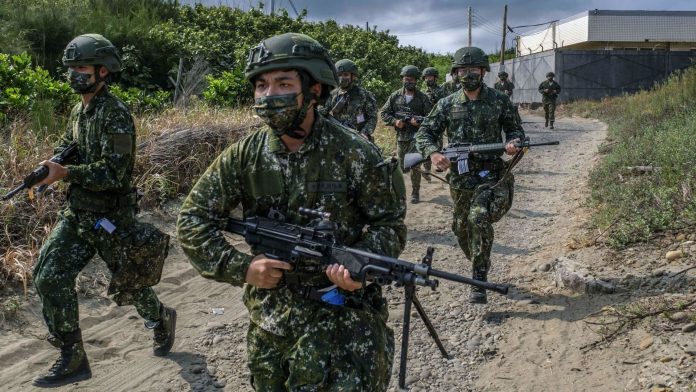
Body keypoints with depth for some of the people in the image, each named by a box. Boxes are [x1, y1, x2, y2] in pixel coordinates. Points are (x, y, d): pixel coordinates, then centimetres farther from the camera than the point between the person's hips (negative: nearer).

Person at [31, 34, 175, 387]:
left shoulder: (115, 114, -18)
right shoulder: (78, 111, 9)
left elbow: (113, 171, -23)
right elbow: (66, 147, 18)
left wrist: (66, 173, -27)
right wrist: (51, 165, -4)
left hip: (110, 215, -8)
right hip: (76, 212, 8)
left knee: (130, 281, 10)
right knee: (50, 278, -3)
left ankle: (161, 320, 41)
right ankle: (72, 359, 6)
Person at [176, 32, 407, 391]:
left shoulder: (354, 154, -13)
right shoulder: (244, 156, -5)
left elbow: (389, 223, -4)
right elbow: (193, 219, 0)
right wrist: (241, 267, -11)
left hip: (346, 313, -3)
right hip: (271, 314, 4)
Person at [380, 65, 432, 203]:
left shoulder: (422, 98, 0)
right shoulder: (395, 96, 5)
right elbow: (383, 113, 7)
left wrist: (419, 122, -18)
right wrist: (394, 121, -9)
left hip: (416, 135, -2)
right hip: (401, 135, 3)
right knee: (400, 164, 11)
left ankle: (415, 193, 1)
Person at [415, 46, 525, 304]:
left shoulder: (500, 101, 1)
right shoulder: (447, 105, 4)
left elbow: (515, 129, 9)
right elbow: (425, 133, 6)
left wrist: (513, 142, -14)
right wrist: (433, 153, -15)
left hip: (491, 176, -3)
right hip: (460, 179, 3)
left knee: (480, 217, -27)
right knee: (462, 229, 13)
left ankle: (479, 282, -16)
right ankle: (479, 267, 43)